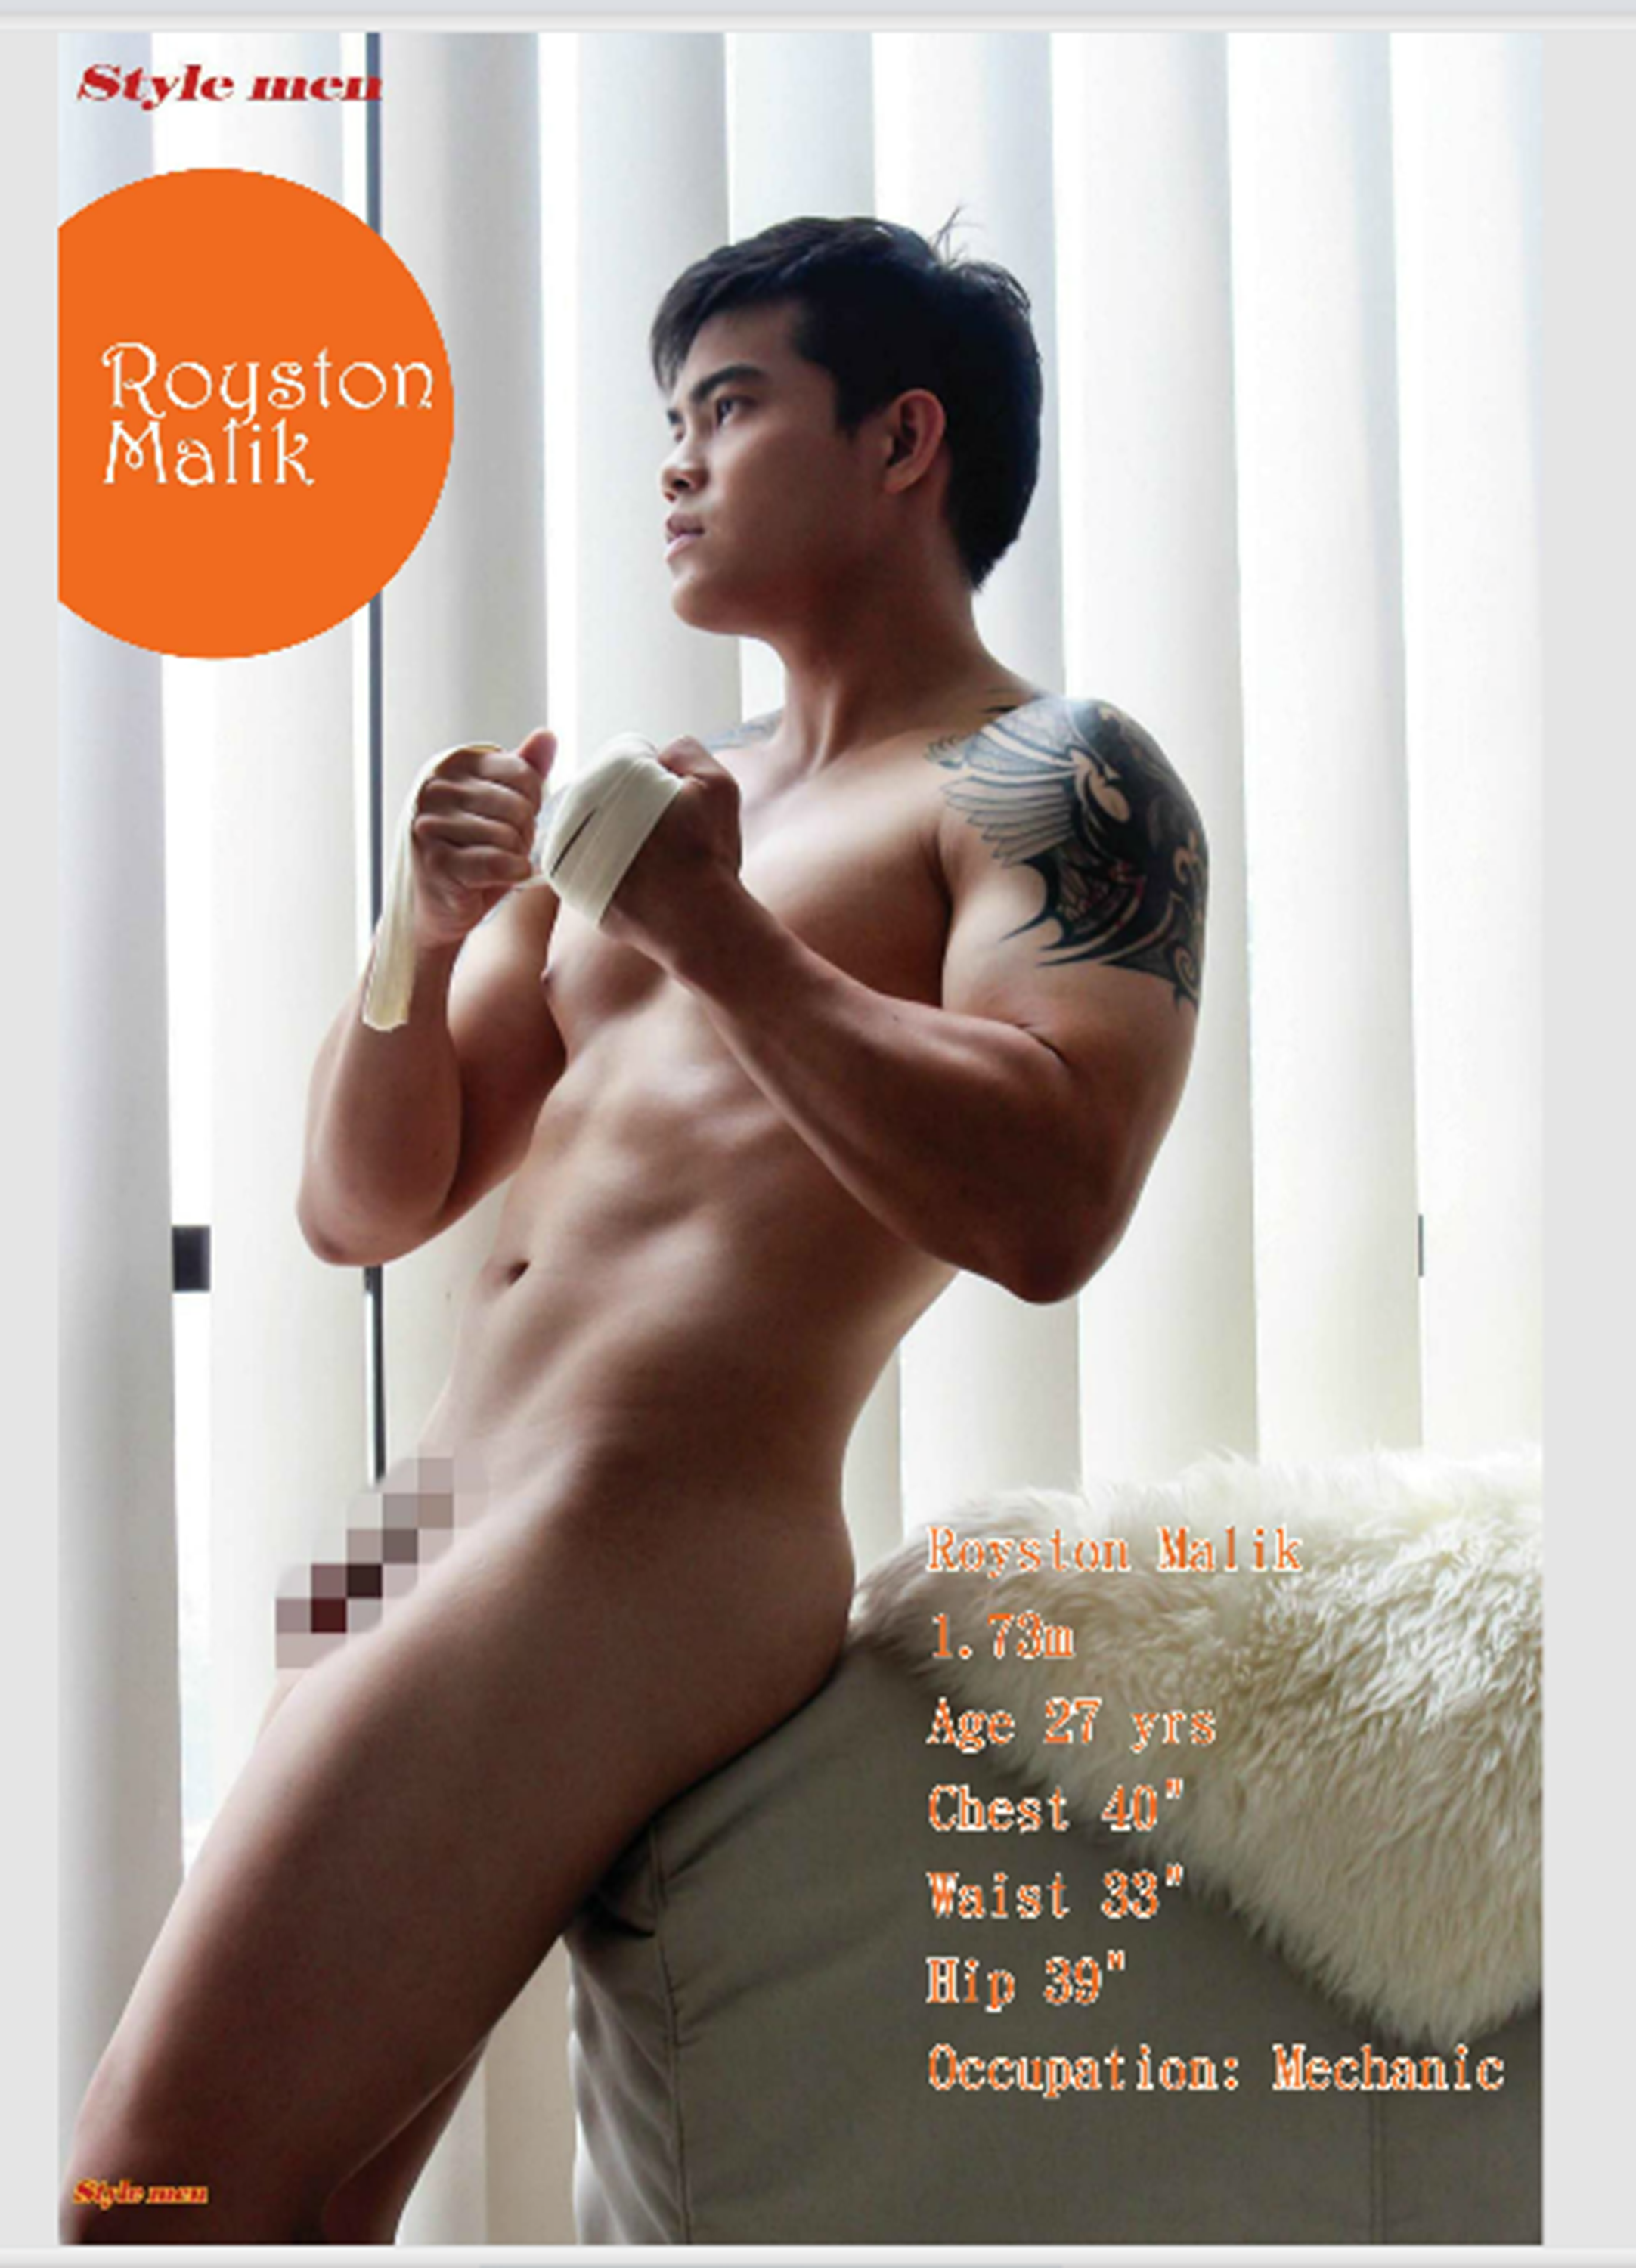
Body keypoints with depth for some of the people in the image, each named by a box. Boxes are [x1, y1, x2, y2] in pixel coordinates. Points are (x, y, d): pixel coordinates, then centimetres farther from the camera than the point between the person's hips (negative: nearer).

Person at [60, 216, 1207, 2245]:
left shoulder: (1052, 783, 1)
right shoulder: (644, 804, 23)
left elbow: (1047, 1210, -18)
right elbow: (365, 1207, 18)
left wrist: (716, 933, -14)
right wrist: (429, 931, 1)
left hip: (640, 1555, -8)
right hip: (421, 1544, 8)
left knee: (160, 2198, -14)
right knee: (294, 2209, 9)